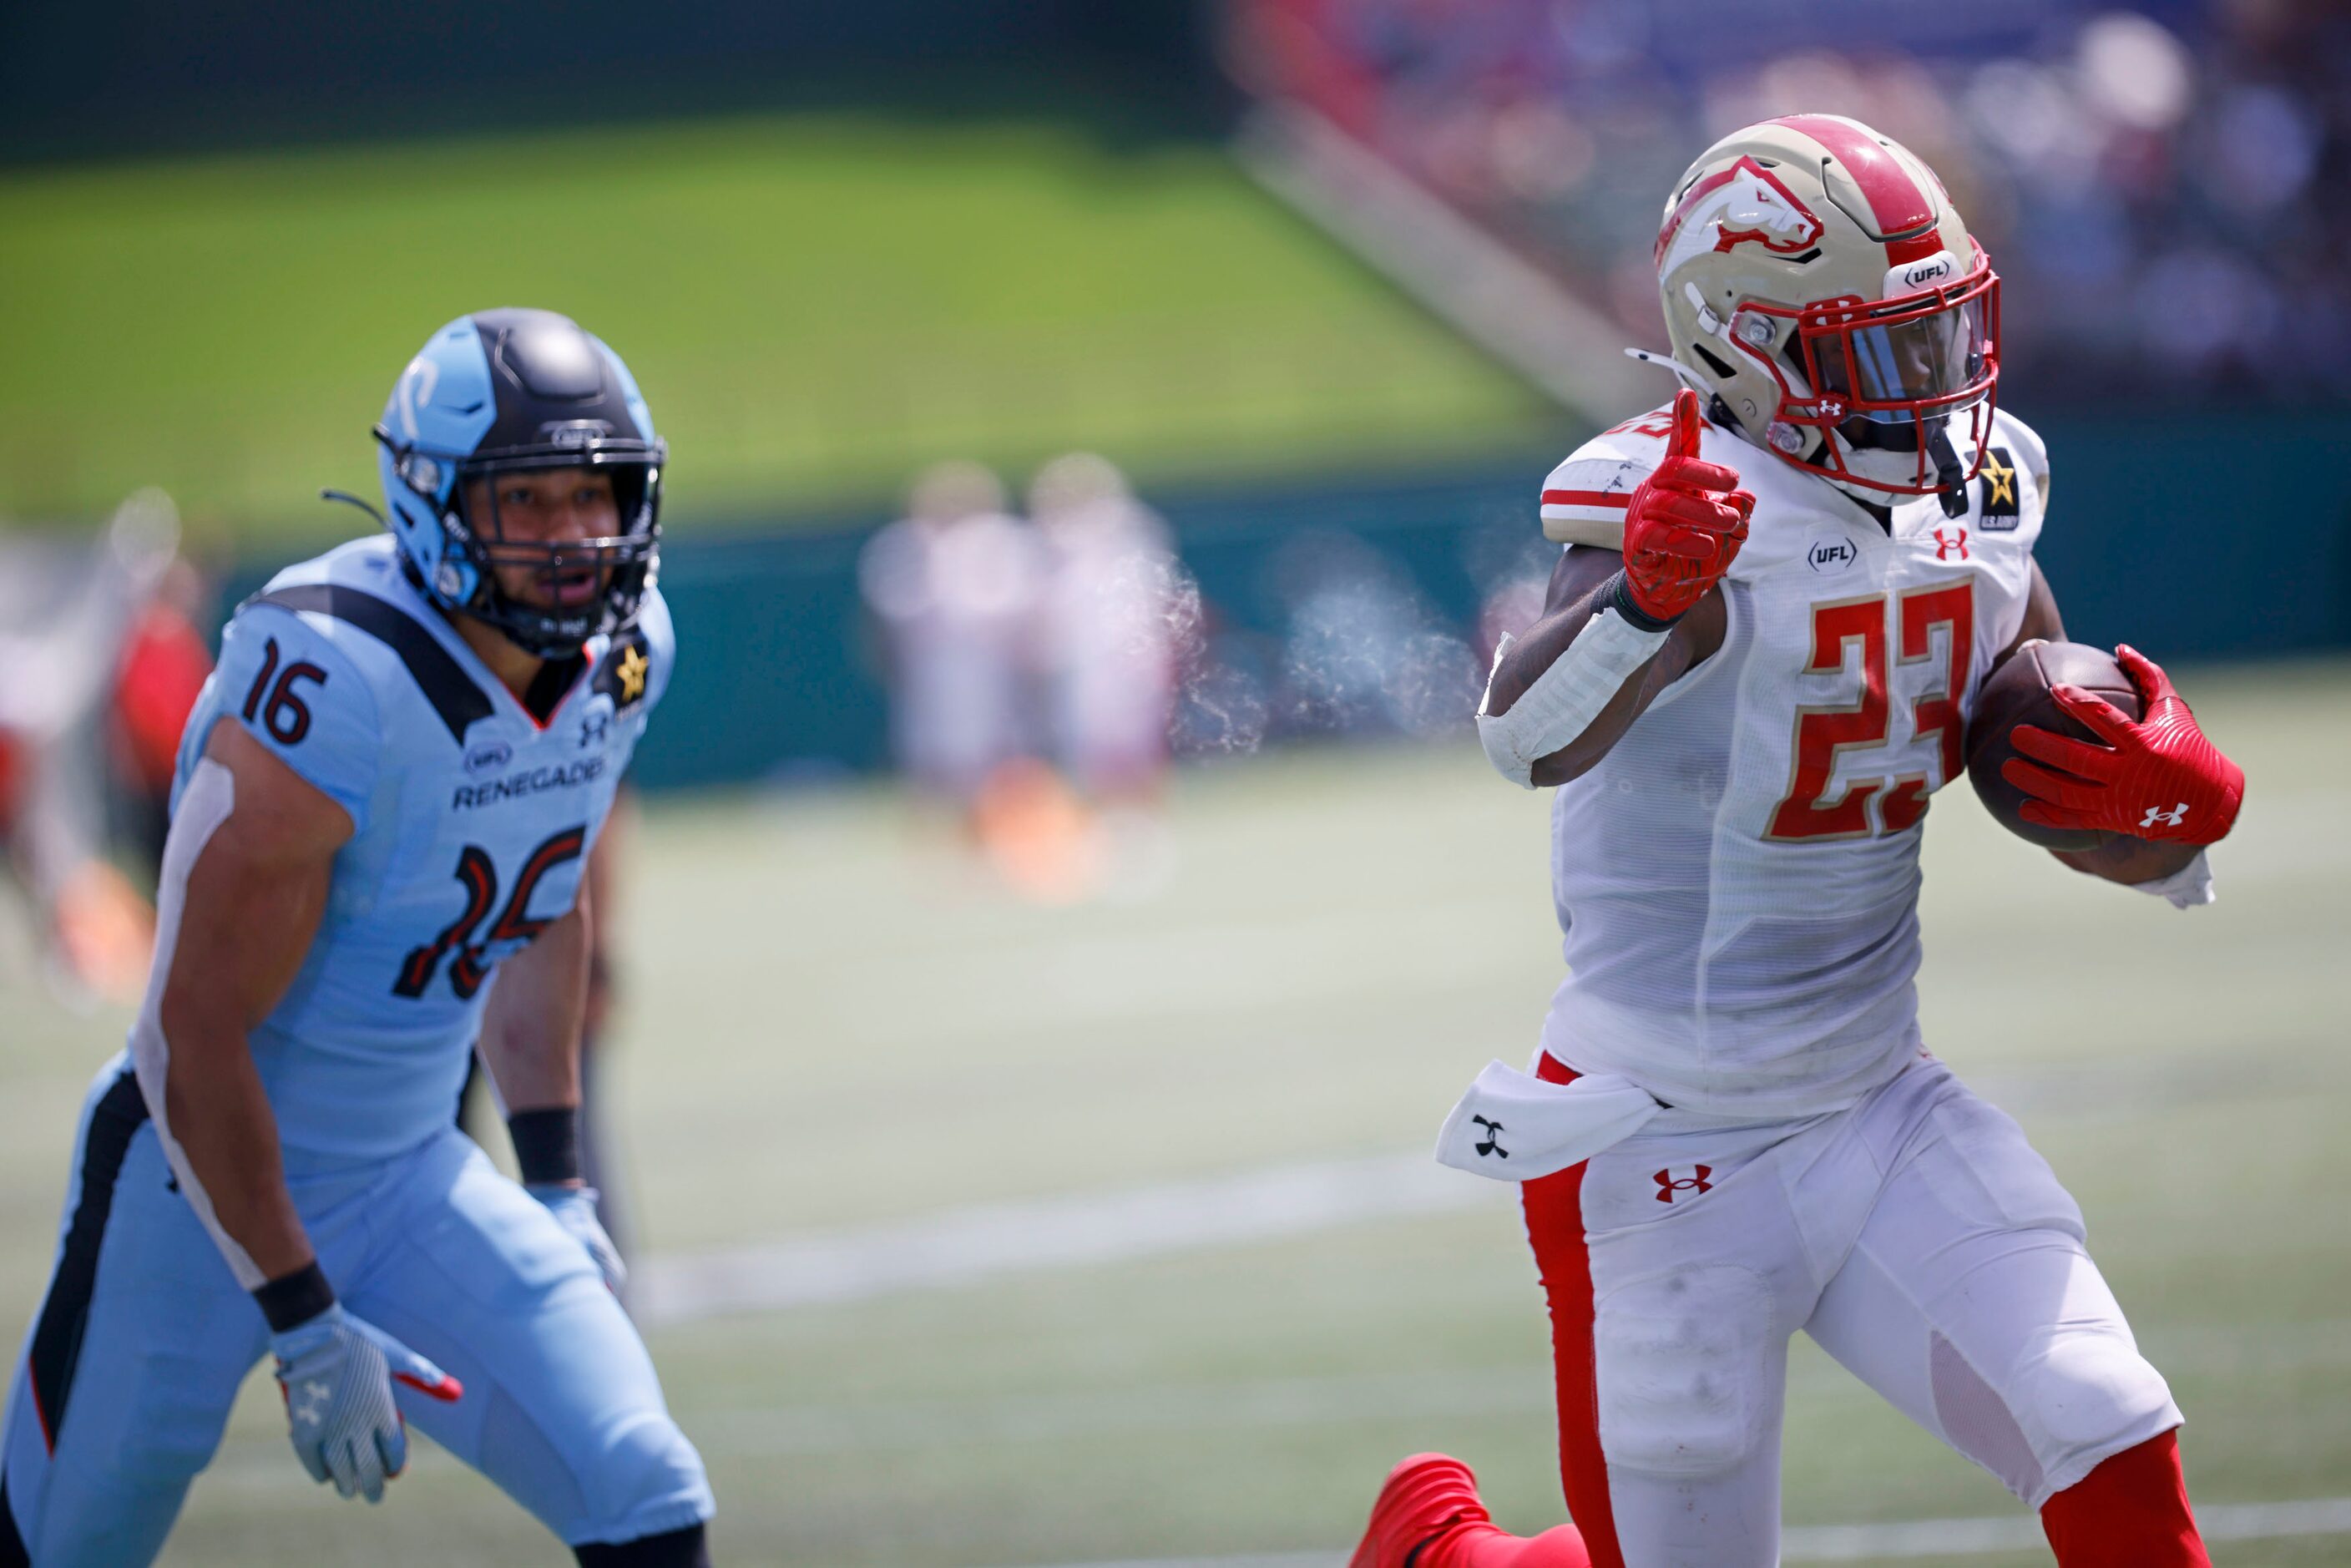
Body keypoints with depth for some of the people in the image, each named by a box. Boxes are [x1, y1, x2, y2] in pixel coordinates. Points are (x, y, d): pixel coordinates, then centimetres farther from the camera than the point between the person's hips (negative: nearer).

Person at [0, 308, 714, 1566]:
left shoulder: (620, 651, -4)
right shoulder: (338, 686, -28)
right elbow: (195, 1036, -23)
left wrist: (557, 1186, 15)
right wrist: (304, 1323, -19)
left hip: (412, 1179, 6)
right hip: (207, 1181, -6)